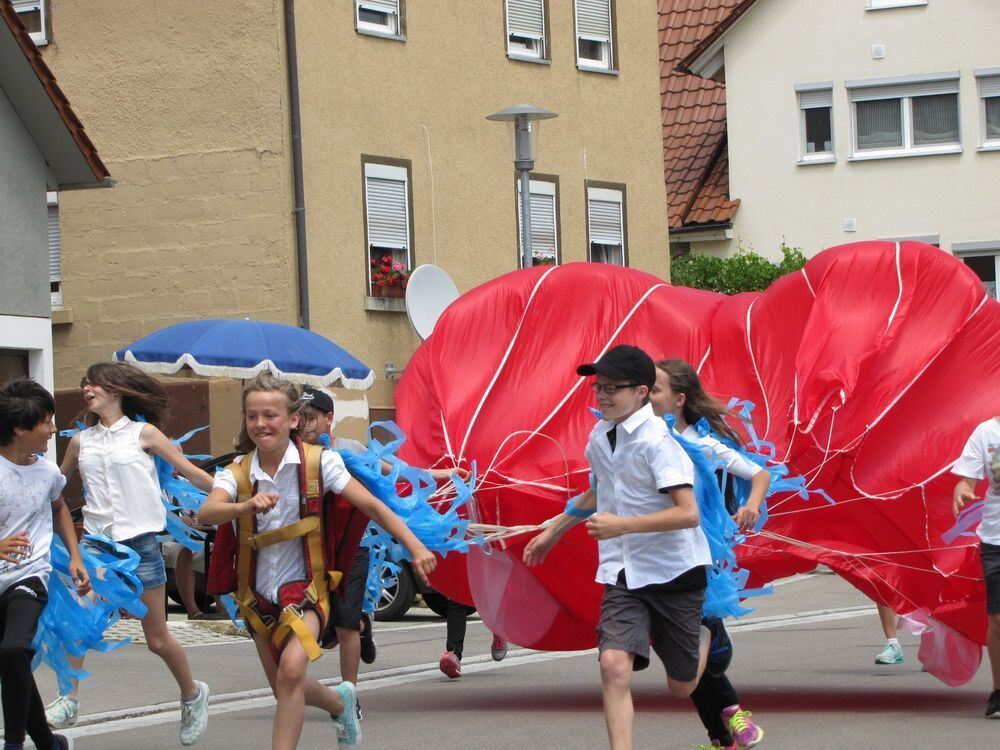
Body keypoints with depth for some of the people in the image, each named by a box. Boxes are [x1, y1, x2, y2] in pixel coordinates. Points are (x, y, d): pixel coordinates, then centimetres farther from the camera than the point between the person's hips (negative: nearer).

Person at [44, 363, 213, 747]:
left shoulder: (143, 433, 0)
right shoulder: (81, 441, 10)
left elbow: (191, 473, 2)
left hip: (140, 542, -3)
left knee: (157, 638, 2)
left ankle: (192, 694, 26)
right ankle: (69, 702, -8)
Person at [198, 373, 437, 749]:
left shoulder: (317, 461, -10)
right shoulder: (238, 471, -5)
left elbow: (372, 506, -11)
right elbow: (206, 513, -25)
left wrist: (416, 548, -19)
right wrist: (247, 506, -46)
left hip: (303, 586, -4)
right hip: (259, 591, 4)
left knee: (291, 668, -29)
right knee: (286, 690, 16)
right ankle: (340, 702, 48)